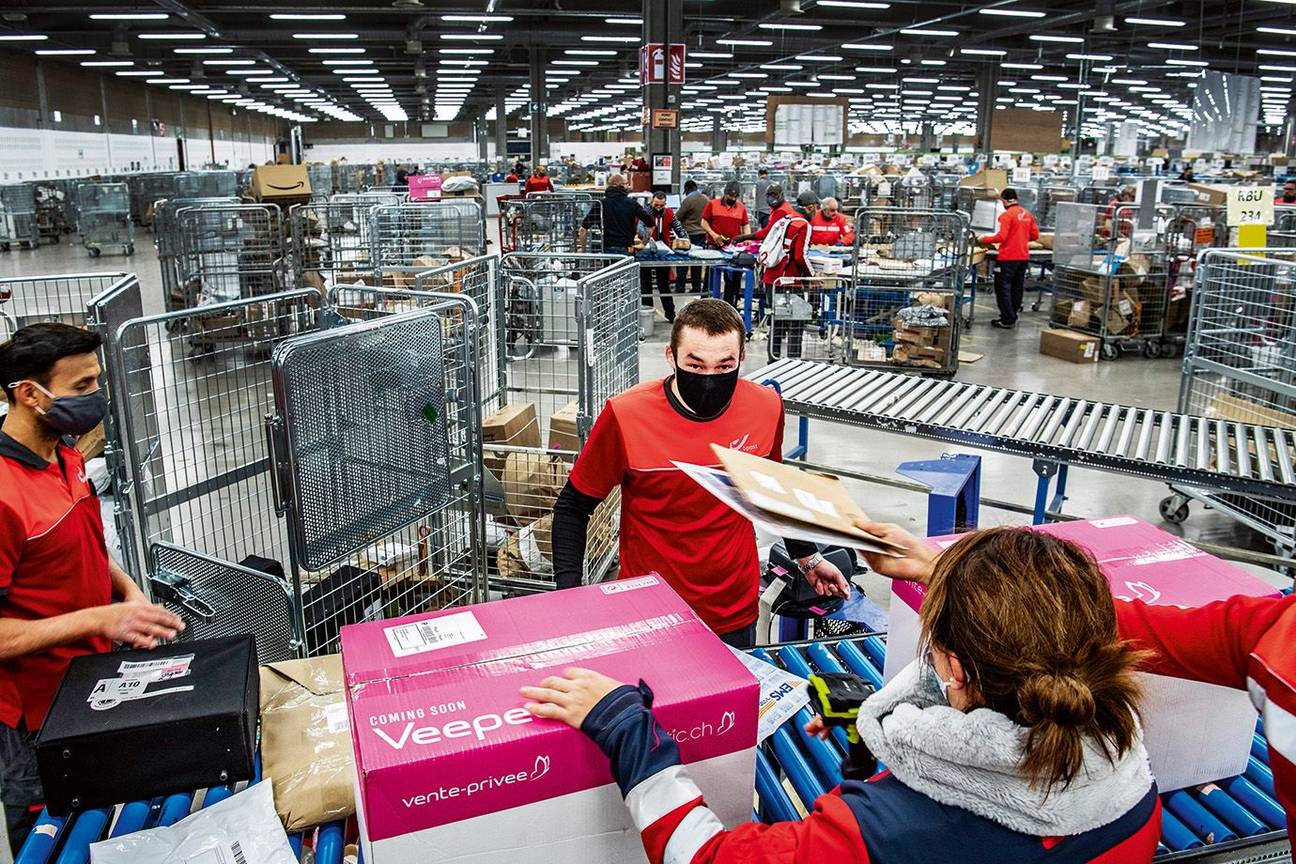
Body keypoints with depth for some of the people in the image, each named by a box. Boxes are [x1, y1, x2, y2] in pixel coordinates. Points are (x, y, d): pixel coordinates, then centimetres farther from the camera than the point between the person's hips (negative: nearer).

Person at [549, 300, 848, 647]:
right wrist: (568, 593, -17)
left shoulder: (765, 408, -9)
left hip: (736, 615, 3)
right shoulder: (626, 415, -20)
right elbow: (573, 508, -7)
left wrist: (808, 558, 19)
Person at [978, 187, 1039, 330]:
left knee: (1003, 288, -1)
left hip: (1009, 257, -7)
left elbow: (1001, 237, -18)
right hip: (1024, 256, 7)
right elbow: (1035, 235, 11)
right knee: (1017, 287, 14)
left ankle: (1007, 320, -4)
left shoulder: (1006, 215, -12)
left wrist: (984, 239, -5)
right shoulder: (1027, 214, 9)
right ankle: (1012, 316, 23)